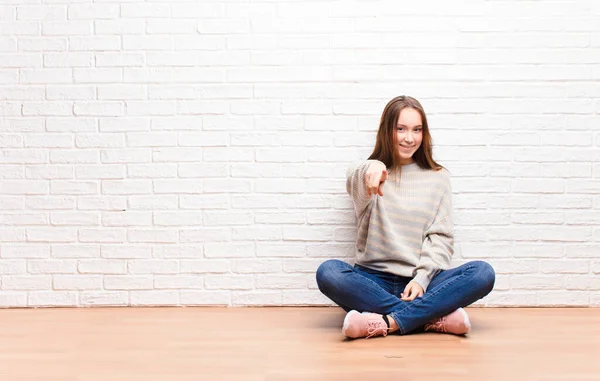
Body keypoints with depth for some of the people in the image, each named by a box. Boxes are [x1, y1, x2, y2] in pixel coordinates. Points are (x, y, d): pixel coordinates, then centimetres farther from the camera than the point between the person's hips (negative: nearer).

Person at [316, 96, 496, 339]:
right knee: (328, 272, -32)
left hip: (420, 283, 1)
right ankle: (433, 317, -31)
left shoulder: (438, 177, 13)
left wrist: (422, 278, -12)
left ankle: (387, 322, -34)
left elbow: (441, 235, 6)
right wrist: (371, 169, -43)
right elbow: (356, 187, -18)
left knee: (483, 273, -25)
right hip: (374, 280, -1)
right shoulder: (366, 172, 8)